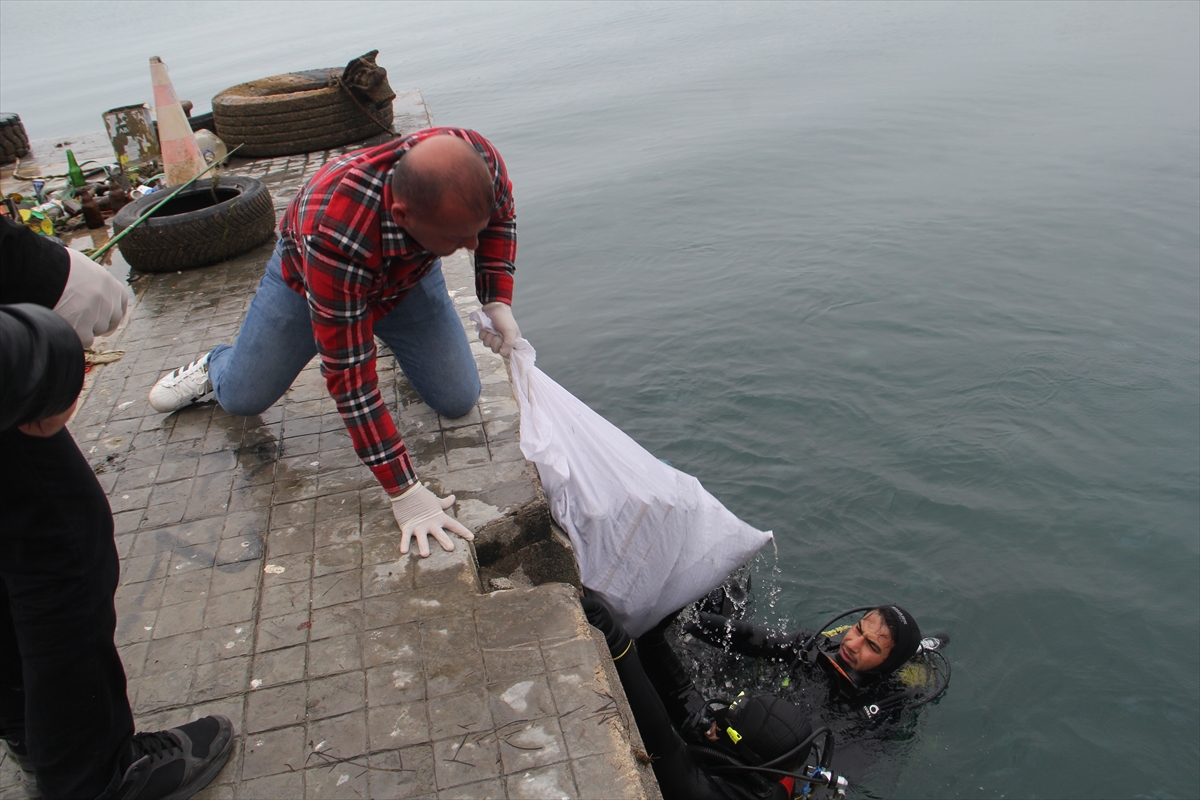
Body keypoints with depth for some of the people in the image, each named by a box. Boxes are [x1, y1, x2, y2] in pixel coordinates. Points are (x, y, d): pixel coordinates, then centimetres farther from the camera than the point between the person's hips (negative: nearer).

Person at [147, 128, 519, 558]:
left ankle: (398, 337, 25)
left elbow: (499, 217, -9)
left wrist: (498, 301, -21)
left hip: (408, 278, 3)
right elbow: (350, 378, -41)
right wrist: (403, 492, -40)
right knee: (241, 399, 8)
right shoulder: (334, 236, -48)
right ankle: (215, 366, 45)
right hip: (305, 280, -3)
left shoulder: (479, 160, -37)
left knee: (459, 401, -5)